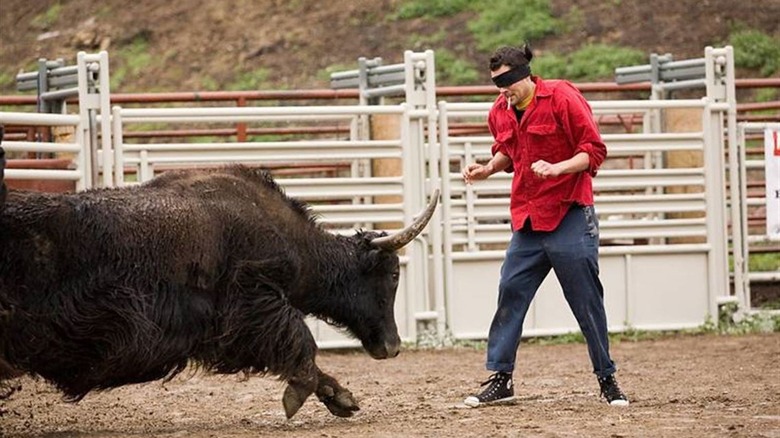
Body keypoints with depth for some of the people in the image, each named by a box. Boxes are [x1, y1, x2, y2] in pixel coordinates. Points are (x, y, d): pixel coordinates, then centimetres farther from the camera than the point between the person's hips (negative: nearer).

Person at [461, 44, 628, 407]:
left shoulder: (562, 98, -11)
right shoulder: (500, 112, 7)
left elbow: (594, 151, -11)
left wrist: (556, 168, -24)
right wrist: (488, 169, 5)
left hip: (570, 217, -6)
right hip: (526, 220, 6)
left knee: (586, 300, -1)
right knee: (510, 292, -1)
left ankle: (607, 379, 11)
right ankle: (500, 379, 4)